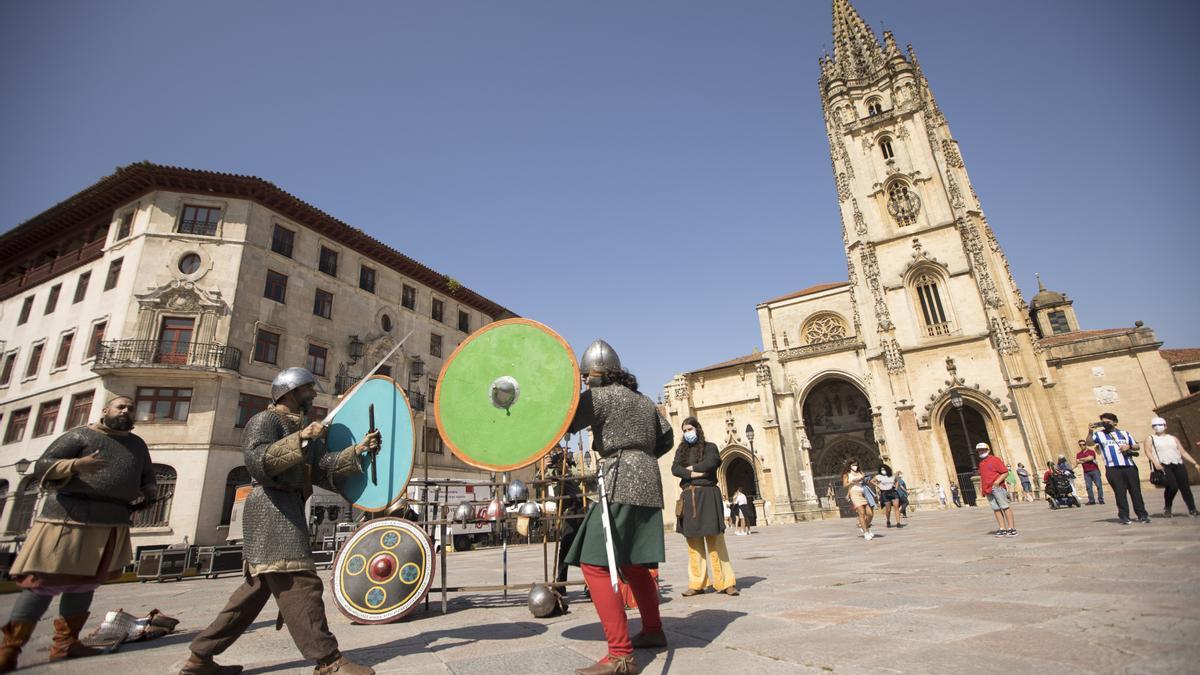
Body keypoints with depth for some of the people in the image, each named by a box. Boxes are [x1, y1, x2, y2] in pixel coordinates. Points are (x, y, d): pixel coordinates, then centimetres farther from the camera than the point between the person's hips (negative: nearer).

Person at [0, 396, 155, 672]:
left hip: (112, 524, 5)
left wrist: (144, 495, 4)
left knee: (84, 584, 10)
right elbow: (42, 466, -5)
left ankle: (66, 643, 17)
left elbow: (148, 478, 25)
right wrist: (75, 465, -24)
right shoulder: (79, 435, 2)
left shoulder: (137, 444, 19)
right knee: (44, 582, -4)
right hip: (70, 517, -5)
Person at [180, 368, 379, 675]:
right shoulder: (265, 420, -4)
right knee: (299, 582, -13)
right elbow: (257, 461, -20)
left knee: (259, 586, 14)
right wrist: (299, 440, -28)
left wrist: (358, 450, -6)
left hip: (289, 509, 10)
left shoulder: (304, 429, 21)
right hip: (271, 508, -10)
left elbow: (325, 471, 9)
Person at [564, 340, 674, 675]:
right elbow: (666, 438, 25)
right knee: (630, 561, 22)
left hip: (621, 484, -9)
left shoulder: (599, 396, -5)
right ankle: (653, 631, 34)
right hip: (647, 484, 10)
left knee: (594, 564, -10)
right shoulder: (643, 400, 20)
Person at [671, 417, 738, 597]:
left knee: (715, 540, -7)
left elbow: (713, 462, -14)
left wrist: (691, 468, -4)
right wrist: (695, 474, -12)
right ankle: (697, 584, 5)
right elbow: (674, 469, 1)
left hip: (707, 495, -3)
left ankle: (725, 582, -3)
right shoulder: (681, 450, 16)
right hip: (688, 496, 4)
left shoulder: (709, 447, 6)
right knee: (693, 541, 2)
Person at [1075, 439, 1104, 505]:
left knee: (1099, 485, -4)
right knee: (1088, 486, -2)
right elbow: (1077, 462, -1)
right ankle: (1091, 500, 0)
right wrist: (1086, 459, -9)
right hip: (1086, 472, 3)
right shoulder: (1078, 454, 12)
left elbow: (1091, 458, -15)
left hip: (1094, 470, -3)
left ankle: (1101, 500, 1)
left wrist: (1082, 459, -4)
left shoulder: (1091, 451, 1)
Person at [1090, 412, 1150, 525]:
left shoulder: (1124, 433, 16)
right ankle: (1124, 516, 4)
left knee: (1135, 491, 4)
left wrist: (1129, 446, -4)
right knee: (1120, 493, -2)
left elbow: (1137, 446, 18)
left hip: (1129, 467, 3)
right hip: (1113, 469, -3)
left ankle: (1142, 514, 13)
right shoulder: (1099, 434, 5)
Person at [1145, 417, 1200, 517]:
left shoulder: (1173, 438, 22)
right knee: (1172, 486, -17)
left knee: (1185, 487, -5)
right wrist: (1155, 462, -21)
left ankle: (1192, 510, 5)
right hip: (1163, 466, -4)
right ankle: (1167, 509, 0)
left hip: (1178, 465, 4)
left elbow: (1183, 452, 21)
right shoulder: (1150, 439, 10)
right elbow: (1148, 451, -5)